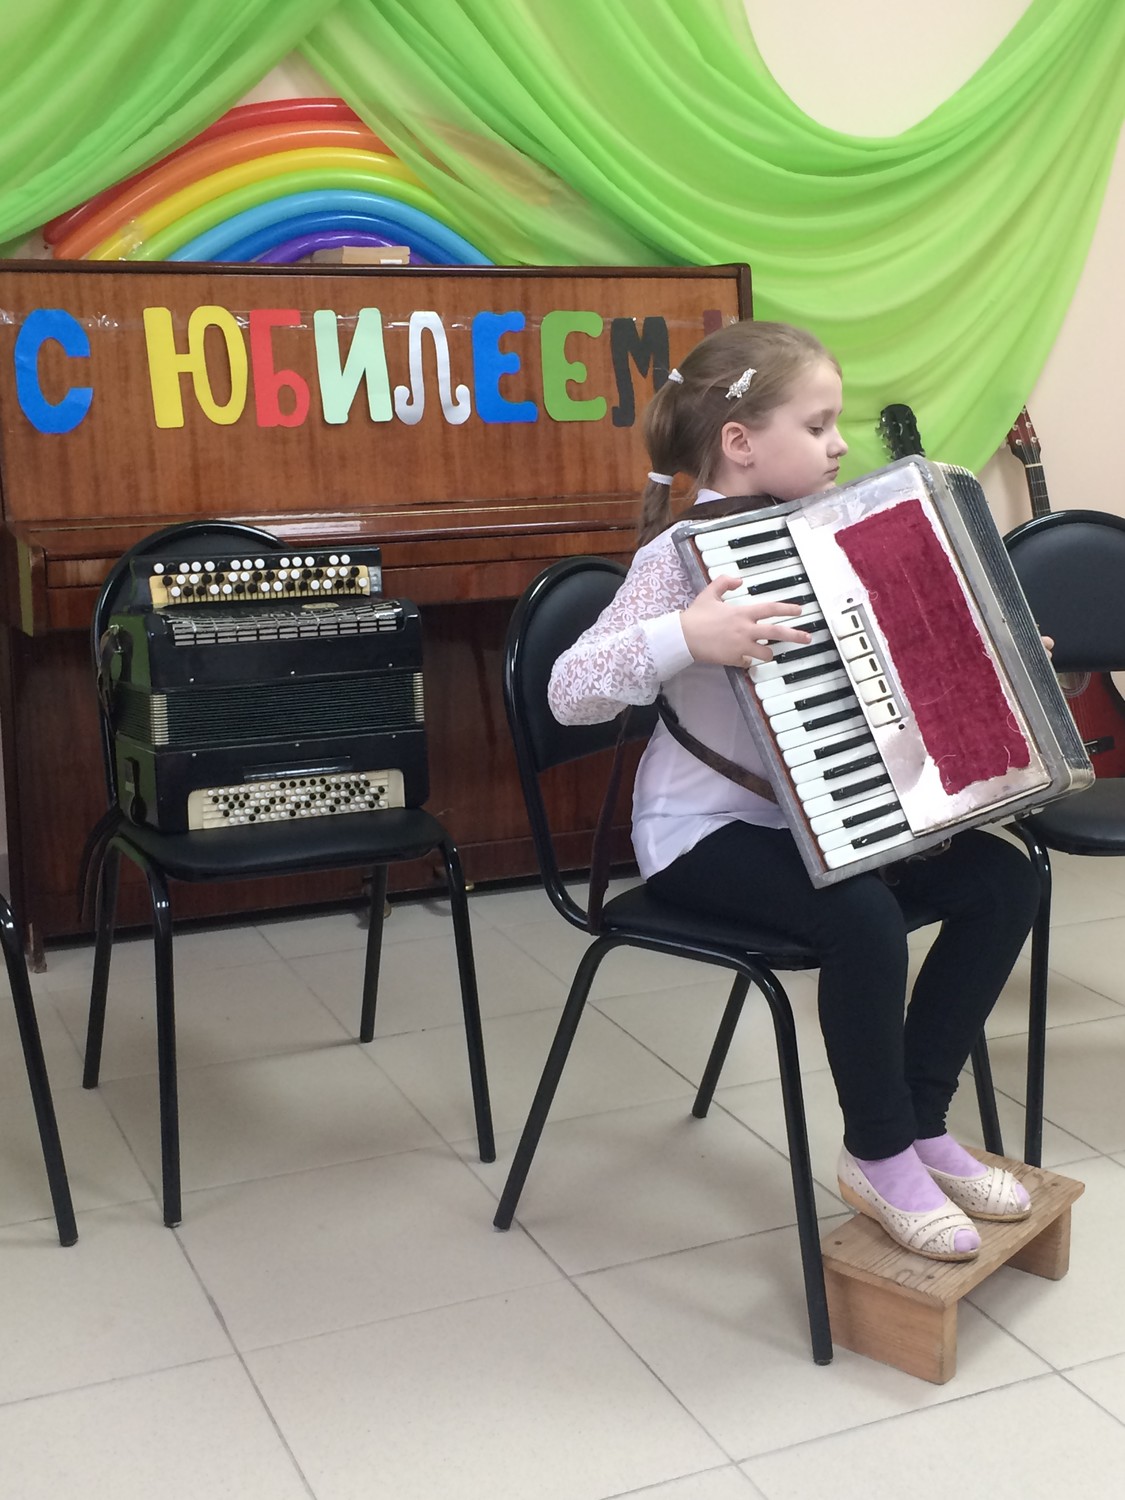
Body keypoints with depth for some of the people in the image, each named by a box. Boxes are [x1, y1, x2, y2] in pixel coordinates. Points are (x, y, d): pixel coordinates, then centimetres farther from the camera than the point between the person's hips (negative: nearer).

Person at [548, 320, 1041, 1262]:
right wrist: (687, 638, -39)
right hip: (707, 832, -8)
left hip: (813, 815, 8)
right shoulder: (683, 554, -16)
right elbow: (568, 692, -25)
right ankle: (880, 1157, -6)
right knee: (864, 916, -31)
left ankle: (923, 1123, 6)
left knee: (1005, 878, -6)